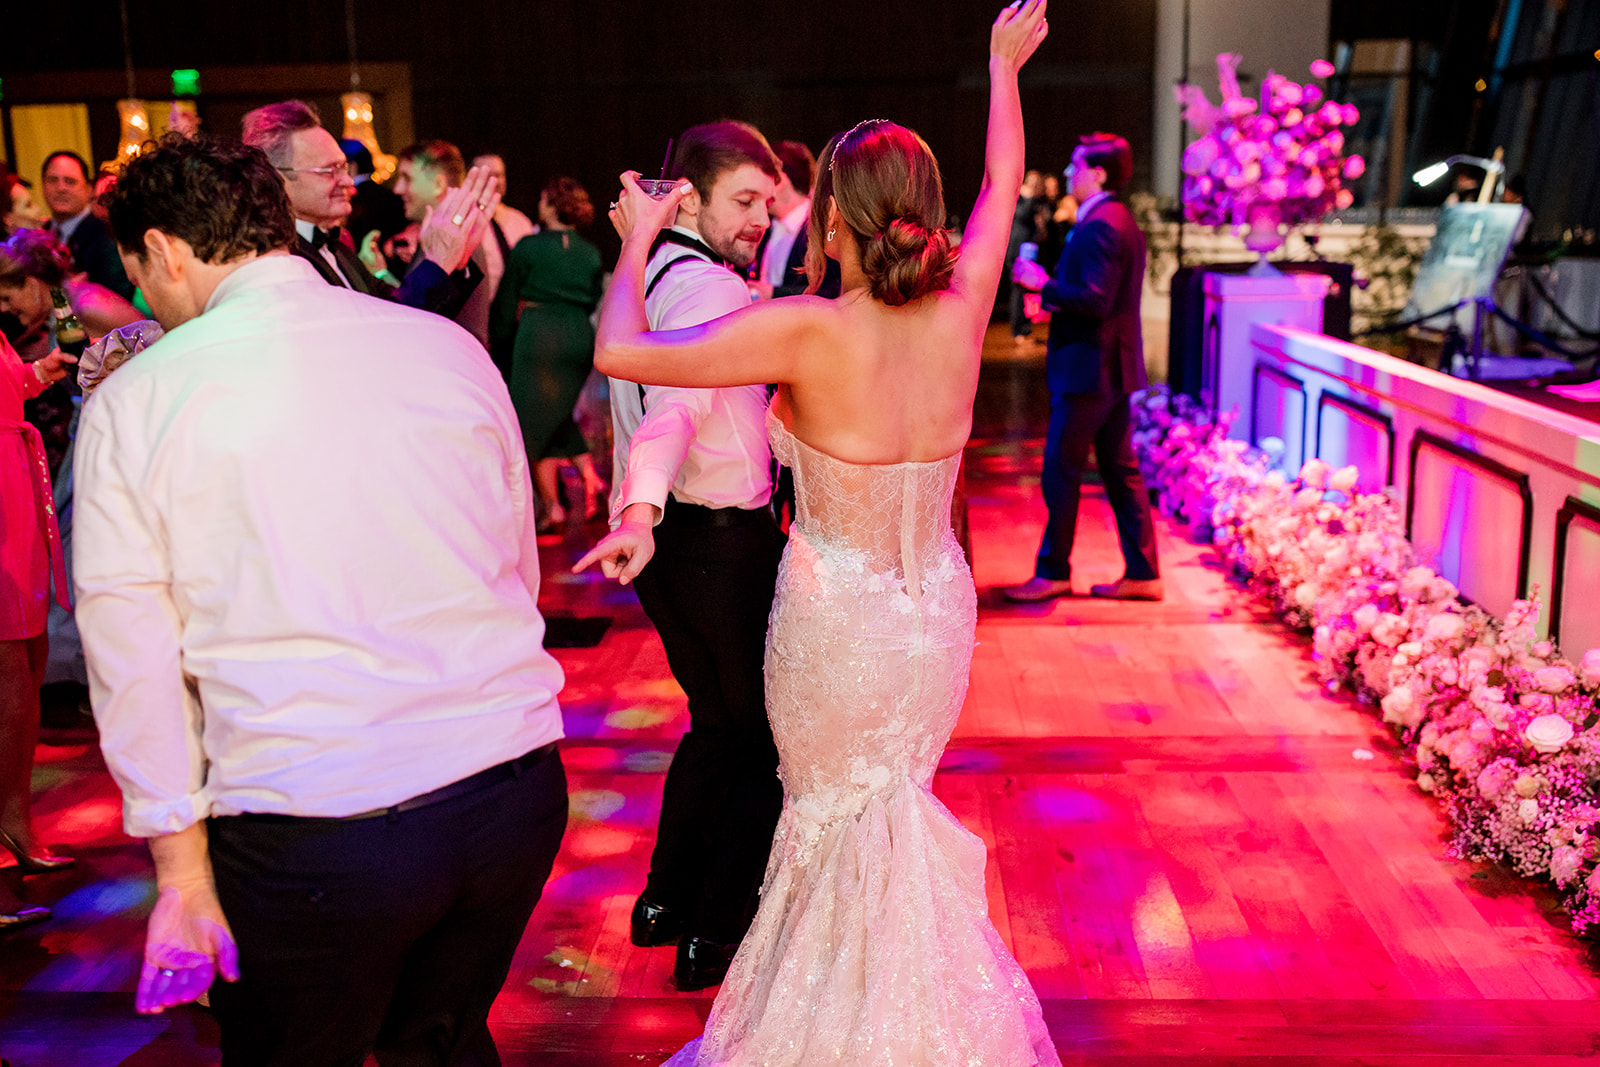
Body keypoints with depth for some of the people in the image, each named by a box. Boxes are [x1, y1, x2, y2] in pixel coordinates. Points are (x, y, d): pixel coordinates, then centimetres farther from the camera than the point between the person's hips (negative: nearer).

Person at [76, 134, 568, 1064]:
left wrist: (182, 867, 4)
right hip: (516, 787, 4)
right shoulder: (450, 344, 3)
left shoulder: (134, 402, -5)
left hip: (309, 835, -3)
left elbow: (133, 654, -3)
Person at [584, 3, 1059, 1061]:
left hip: (834, 617, -5)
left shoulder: (807, 330, -22)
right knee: (897, 806, 26)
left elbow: (620, 351, -20)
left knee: (837, 816, 20)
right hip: (938, 613, 5)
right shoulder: (960, 310, -9)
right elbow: (1004, 184, 11)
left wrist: (638, 242, -3)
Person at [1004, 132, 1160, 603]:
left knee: (1061, 472, -1)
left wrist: (1044, 286, -16)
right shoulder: (1123, 221, 16)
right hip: (1115, 369, 10)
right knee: (1121, 472, 12)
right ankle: (1142, 573, 15)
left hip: (1089, 370, -10)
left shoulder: (1098, 226, -17)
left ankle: (1053, 572, 7)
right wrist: (1052, 296, 13)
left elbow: (1095, 301, -25)